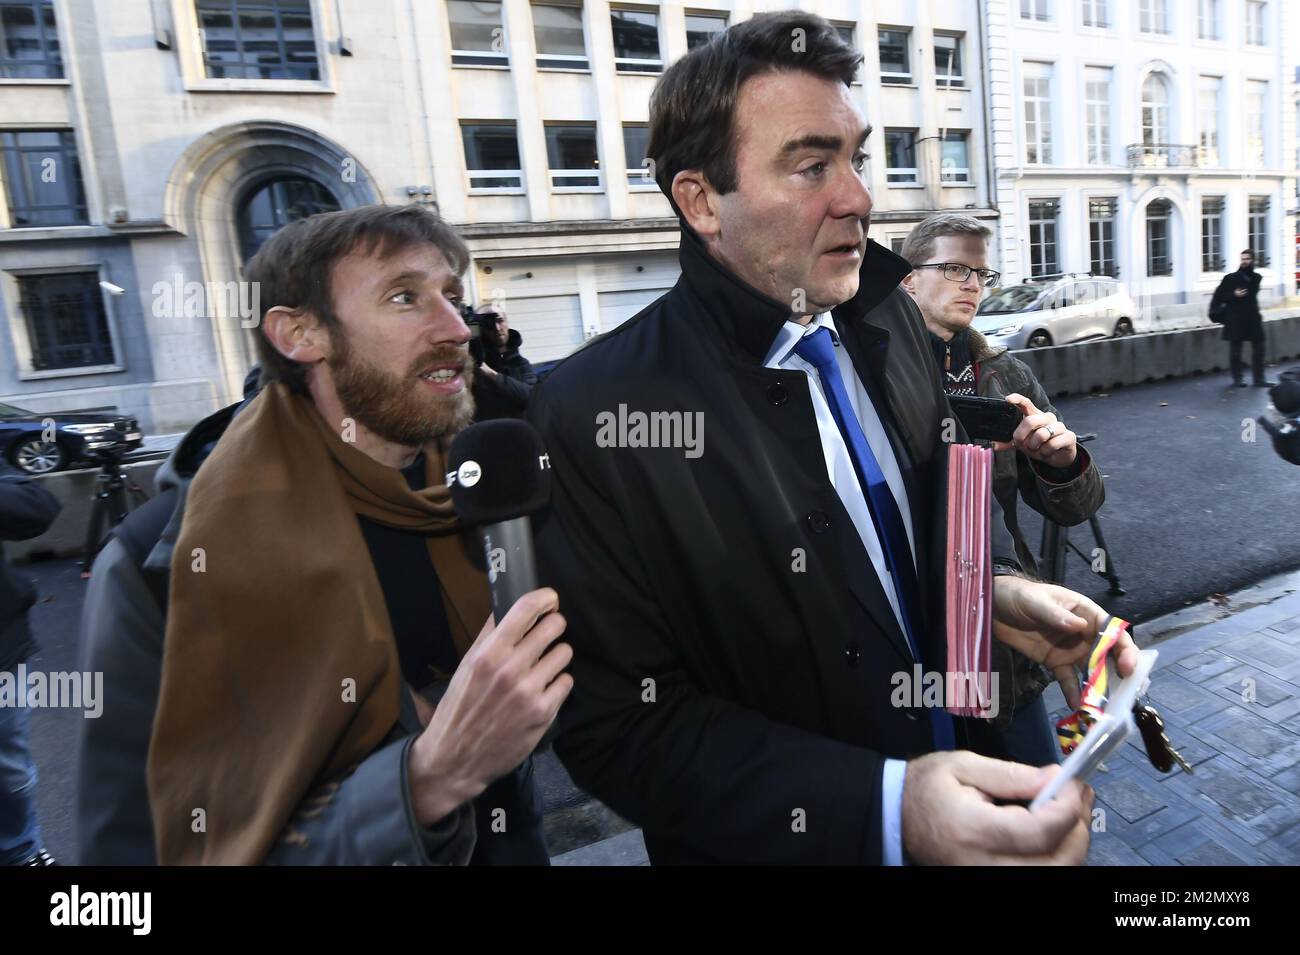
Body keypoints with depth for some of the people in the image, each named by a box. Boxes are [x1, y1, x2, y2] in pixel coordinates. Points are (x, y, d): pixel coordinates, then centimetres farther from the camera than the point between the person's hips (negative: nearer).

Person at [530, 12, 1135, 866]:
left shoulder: (889, 318, -5)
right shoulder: (593, 418, -26)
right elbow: (621, 727, -23)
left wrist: (998, 583, -10)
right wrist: (885, 810, -32)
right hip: (804, 835, -5)